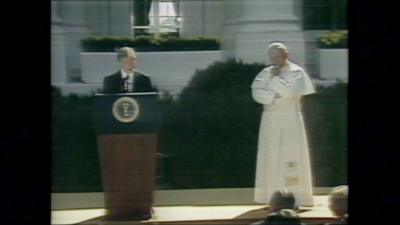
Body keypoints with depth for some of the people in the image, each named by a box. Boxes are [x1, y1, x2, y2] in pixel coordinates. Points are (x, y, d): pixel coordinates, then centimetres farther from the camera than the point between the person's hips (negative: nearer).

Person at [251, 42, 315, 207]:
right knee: (271, 156, 0)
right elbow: (257, 93, -6)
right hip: (271, 119, 3)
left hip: (291, 119, -3)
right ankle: (271, 197, 1)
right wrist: (276, 96, -16)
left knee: (292, 156, -5)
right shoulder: (265, 73, 7)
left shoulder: (297, 72, -1)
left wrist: (275, 78, -10)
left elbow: (292, 92, -17)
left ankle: (296, 198, -5)